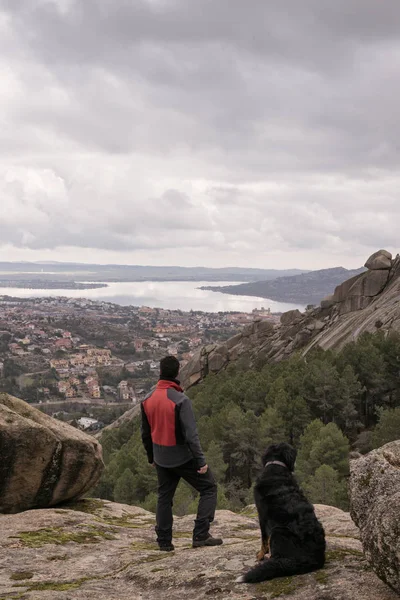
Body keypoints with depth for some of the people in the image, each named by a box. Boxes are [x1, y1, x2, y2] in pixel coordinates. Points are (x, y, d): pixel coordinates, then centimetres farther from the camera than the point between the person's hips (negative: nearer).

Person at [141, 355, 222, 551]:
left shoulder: (147, 400, -1)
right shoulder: (180, 400, -21)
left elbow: (145, 433, 9)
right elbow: (191, 434, -23)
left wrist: (151, 457, 22)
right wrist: (201, 461, -16)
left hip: (161, 459, 6)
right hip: (183, 457, -6)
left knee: (164, 496, 19)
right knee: (209, 488, 8)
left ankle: (164, 541, 20)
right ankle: (200, 535, 0)